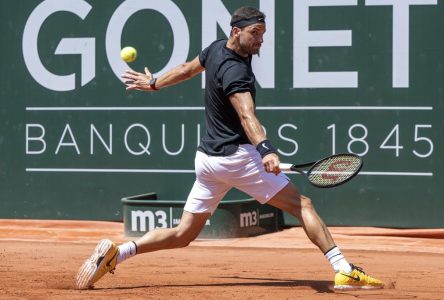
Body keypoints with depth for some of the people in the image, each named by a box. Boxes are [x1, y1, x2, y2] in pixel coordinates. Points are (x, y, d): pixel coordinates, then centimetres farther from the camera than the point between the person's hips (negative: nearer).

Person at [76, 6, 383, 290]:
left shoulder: (216, 49, 8)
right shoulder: (236, 71, -19)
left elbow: (188, 69, 27)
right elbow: (247, 116, -35)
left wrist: (154, 83, 44)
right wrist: (266, 150, -50)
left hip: (207, 158, 9)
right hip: (237, 157, -9)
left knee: (183, 233, 12)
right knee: (301, 204, -6)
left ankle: (117, 252, -1)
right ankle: (344, 270, -13)